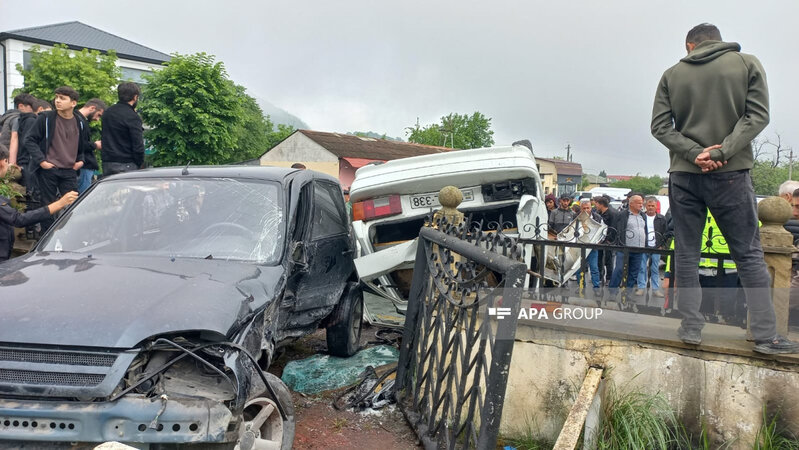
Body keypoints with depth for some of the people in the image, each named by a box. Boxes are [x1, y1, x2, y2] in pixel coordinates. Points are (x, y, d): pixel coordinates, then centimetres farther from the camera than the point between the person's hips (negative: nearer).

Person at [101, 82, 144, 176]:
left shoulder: (108, 112, 12)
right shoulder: (132, 117, -12)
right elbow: (138, 145, -13)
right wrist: (139, 164, -2)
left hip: (107, 164, 8)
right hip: (126, 165, -7)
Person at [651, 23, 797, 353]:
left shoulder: (672, 74, 6)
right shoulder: (747, 64, 5)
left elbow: (660, 126, -2)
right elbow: (757, 115, -6)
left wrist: (695, 153, -9)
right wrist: (722, 152, -11)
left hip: (683, 175, 1)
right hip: (731, 174, -1)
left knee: (686, 254, 8)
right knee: (749, 254, 5)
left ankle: (691, 327, 9)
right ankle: (766, 336, 5)